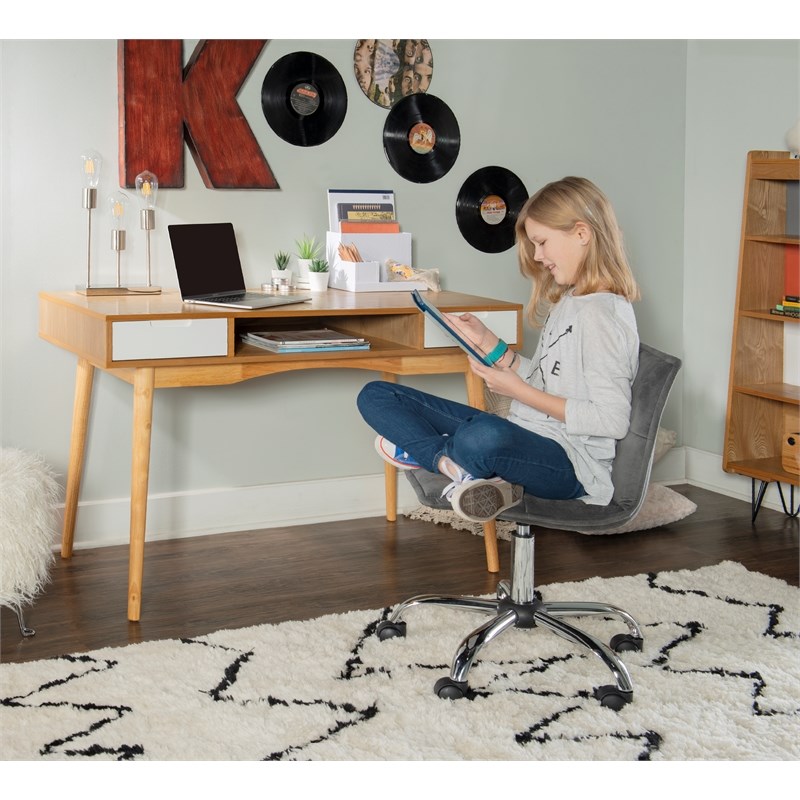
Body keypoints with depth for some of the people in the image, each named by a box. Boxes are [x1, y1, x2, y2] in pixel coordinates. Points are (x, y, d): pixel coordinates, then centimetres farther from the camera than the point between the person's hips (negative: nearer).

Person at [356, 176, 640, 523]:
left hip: (570, 464, -10)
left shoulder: (603, 313, -14)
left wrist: (519, 391, -15)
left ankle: (428, 453, -13)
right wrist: (487, 342, 10)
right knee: (376, 396, 6)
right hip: (524, 439, 11)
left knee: (485, 435, -47)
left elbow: (612, 420, -19)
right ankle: (463, 466, -16)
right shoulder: (568, 302, 16)